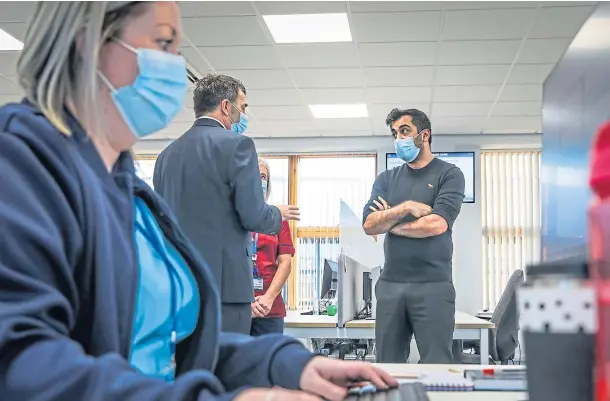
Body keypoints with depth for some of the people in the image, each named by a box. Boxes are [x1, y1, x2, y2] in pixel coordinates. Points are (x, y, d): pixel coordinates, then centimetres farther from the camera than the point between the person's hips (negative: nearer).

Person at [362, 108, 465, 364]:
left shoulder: (449, 175, 3)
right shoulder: (386, 179, 15)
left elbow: (437, 224, -12)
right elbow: (369, 225, 3)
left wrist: (388, 222, 0)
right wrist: (407, 208, -9)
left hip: (433, 285, -4)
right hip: (390, 285, 4)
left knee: (436, 365, -4)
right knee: (387, 365, 5)